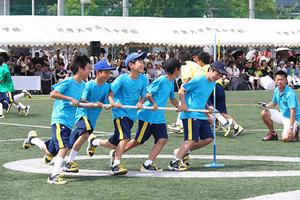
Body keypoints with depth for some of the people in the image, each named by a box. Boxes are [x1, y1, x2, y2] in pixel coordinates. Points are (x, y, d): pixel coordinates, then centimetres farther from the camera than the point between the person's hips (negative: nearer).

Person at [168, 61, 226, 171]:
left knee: (208, 138, 3)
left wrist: (207, 108, 12)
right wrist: (184, 105, -19)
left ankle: (184, 151, 13)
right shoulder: (198, 80, -12)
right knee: (192, 139, -16)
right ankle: (175, 162, -15)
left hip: (201, 115, 9)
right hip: (190, 114, -9)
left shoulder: (213, 83, 13)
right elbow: (181, 91, -8)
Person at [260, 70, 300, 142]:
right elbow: (274, 103, 18)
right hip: (282, 115, 8)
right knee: (264, 113, -6)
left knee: (285, 138, -28)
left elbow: (292, 111, -29)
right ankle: (272, 133, 9)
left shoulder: (290, 94, -25)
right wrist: (266, 106, -6)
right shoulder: (276, 90, 0)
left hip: (291, 118, -7)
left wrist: (290, 127, -34)